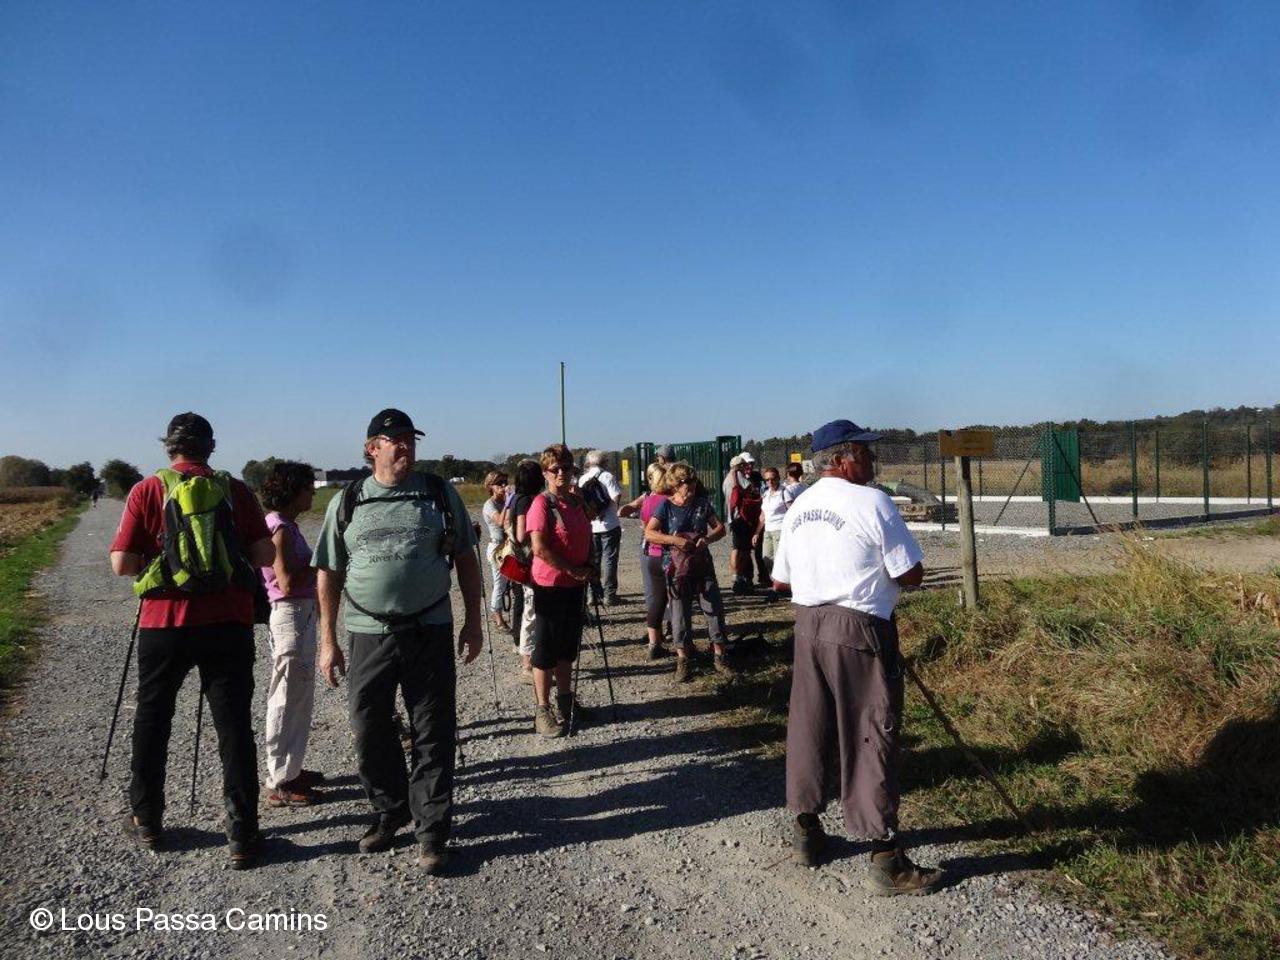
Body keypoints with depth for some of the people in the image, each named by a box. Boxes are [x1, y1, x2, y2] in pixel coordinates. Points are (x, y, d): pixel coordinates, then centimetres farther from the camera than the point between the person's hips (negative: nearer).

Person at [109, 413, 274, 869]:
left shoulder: (147, 491, -2)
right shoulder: (235, 490, 0)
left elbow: (121, 564, -5)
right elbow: (265, 555, -3)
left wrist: (153, 560, 15)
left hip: (163, 625, 0)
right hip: (228, 625, 0)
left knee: (151, 722, 20)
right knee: (234, 728, 5)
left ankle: (147, 821, 32)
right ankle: (242, 836, 7)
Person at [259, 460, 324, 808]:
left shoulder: (286, 525, 12)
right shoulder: (280, 528, -17)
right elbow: (287, 583, -23)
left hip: (302, 614, 10)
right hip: (292, 616, -10)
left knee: (299, 698, 18)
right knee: (287, 700, -1)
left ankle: (290, 769, 30)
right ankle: (279, 784, 9)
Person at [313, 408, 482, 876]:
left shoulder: (440, 494, 3)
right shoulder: (347, 503, 4)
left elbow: (466, 559, 7)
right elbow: (329, 573, 8)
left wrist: (473, 622, 3)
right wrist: (328, 641, 5)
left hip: (430, 632, -1)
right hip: (368, 635, 2)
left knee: (434, 734, 3)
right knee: (369, 732, 11)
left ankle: (432, 830, 17)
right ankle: (390, 811, 35)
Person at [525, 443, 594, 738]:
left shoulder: (577, 503, 7)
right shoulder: (542, 503, -15)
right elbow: (539, 548, -22)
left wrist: (588, 569, 5)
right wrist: (574, 569, -17)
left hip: (575, 586, 7)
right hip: (550, 586, -7)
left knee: (568, 647, 18)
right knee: (546, 651, 3)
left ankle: (565, 701, 32)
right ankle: (542, 710, 13)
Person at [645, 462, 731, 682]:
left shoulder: (702, 503, 5)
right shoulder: (666, 506, -5)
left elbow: (720, 528, 8)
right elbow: (649, 533, -12)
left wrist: (707, 538, -12)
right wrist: (675, 540, -22)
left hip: (702, 563, 3)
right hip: (677, 567, -3)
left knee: (714, 607, 3)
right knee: (680, 612, 3)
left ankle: (720, 656, 15)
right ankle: (683, 660, 14)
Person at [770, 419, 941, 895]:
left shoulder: (797, 508, 9)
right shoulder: (872, 502, -11)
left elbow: (780, 579, 15)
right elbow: (911, 575, -10)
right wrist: (879, 569, 9)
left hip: (807, 625, 7)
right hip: (859, 629, -7)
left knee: (808, 727, 16)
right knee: (870, 736, 0)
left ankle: (806, 830, 30)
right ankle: (885, 858, 7)